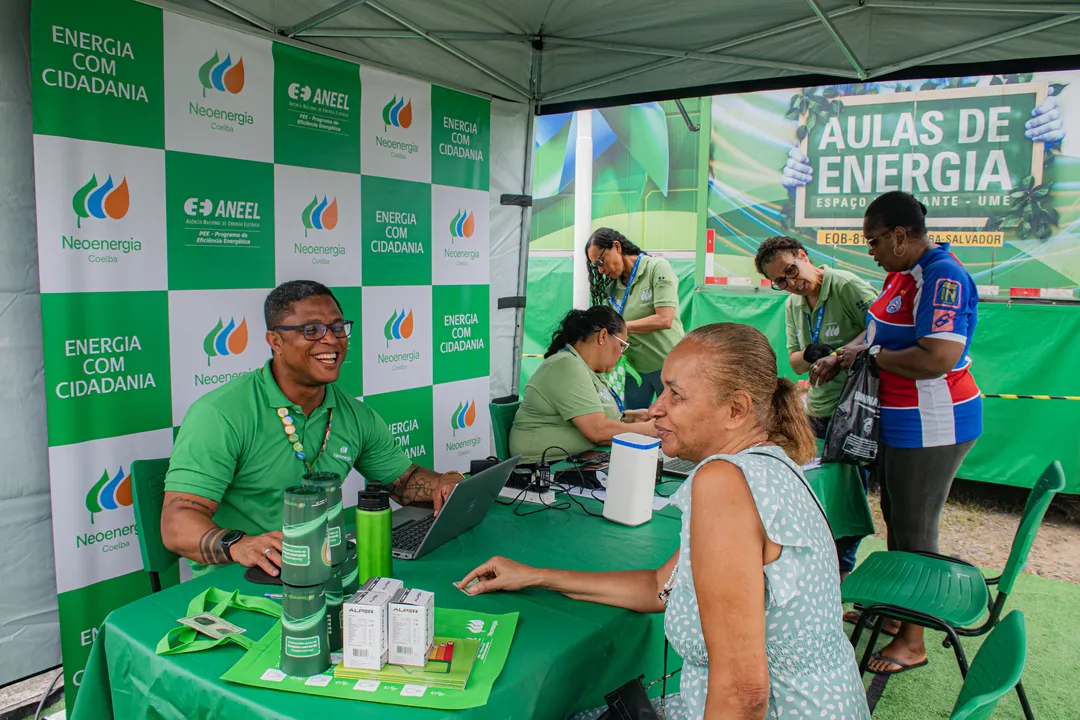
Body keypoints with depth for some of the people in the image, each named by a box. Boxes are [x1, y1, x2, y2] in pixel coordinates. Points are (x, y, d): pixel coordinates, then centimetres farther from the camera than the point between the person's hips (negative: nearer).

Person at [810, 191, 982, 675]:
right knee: (895, 519, 21)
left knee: (915, 531, 3)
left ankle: (912, 640, 19)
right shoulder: (902, 274, 8)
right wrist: (841, 359, 6)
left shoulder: (942, 278, -22)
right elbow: (878, 330, 22)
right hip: (897, 422, 10)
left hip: (930, 427, -10)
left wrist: (871, 354, -19)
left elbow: (937, 359, -33)